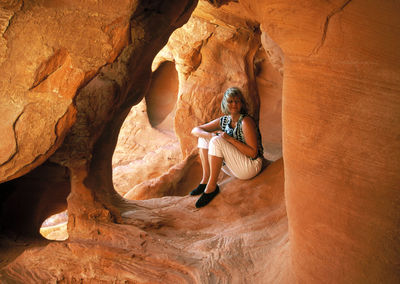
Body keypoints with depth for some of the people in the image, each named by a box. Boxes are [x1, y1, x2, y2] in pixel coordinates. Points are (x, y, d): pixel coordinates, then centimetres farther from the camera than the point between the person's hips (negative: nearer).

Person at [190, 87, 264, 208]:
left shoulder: (246, 121, -16)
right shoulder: (223, 120, 4)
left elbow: (253, 153, -21)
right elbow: (195, 130, 4)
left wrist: (230, 139, -25)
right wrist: (210, 135, -17)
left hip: (251, 166, -7)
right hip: (232, 167, 8)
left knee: (217, 142, -27)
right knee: (204, 138, 0)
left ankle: (212, 187, -21)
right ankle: (205, 179, -8)